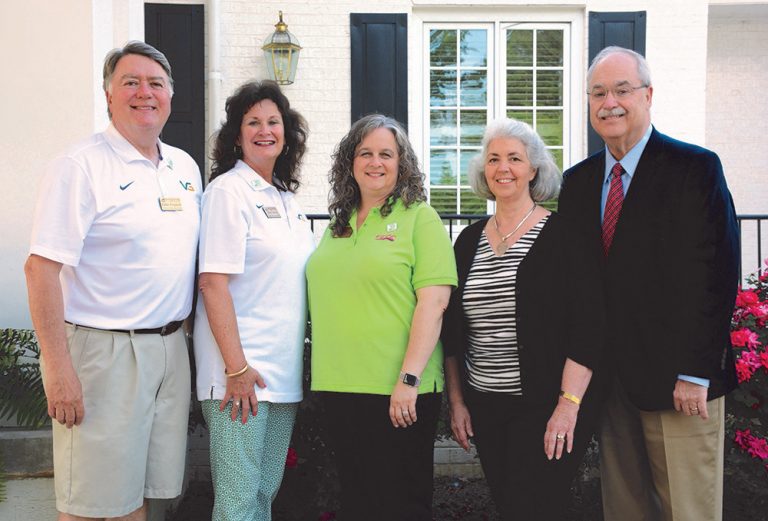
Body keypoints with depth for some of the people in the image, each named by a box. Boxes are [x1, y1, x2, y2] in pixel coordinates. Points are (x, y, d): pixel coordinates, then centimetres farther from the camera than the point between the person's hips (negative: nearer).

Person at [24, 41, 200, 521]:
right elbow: (41, 267, -15)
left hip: (171, 349, 6)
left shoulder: (185, 167, 12)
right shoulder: (80, 166, -9)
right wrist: (59, 370, -19)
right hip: (102, 351, -6)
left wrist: (181, 328, 14)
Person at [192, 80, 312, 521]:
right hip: (241, 371, -7)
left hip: (284, 372, 7)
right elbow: (214, 284, -15)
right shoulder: (228, 190, -7)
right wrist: (236, 367, -19)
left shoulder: (287, 200, 15)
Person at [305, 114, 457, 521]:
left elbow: (433, 301, -13)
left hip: (398, 392, -5)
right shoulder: (337, 225, 14)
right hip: (338, 387, 6)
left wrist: (409, 378, -19)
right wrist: (326, 375, 12)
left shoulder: (420, 218, -4)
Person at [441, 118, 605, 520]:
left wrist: (569, 404, -16)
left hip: (547, 407, -5)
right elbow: (452, 331, 13)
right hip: (485, 409, 5)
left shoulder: (563, 234, -6)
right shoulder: (469, 240, 9)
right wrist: (456, 400, 9)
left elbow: (589, 325, -11)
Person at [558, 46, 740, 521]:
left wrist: (694, 374, -16)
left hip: (678, 380, -4)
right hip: (609, 377, 5)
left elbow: (716, 274, -11)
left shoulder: (696, 168, -6)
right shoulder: (578, 180, 10)